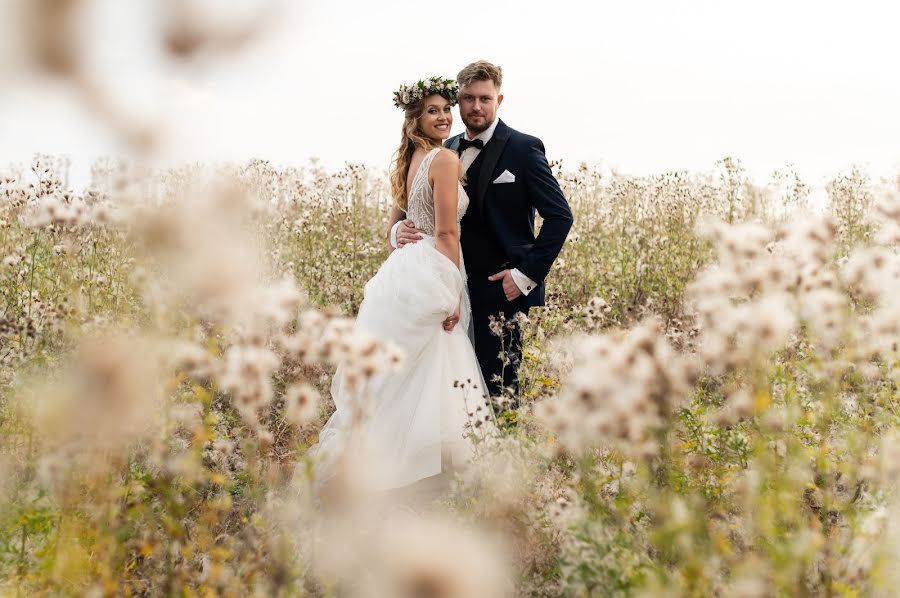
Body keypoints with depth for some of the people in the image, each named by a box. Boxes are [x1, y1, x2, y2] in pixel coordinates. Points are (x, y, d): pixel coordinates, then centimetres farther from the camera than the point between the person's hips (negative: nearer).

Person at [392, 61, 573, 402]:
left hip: (502, 290, -5)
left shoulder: (523, 148, -5)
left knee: (497, 388, -5)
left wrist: (527, 274, -13)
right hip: (456, 289, 6)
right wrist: (399, 229, -8)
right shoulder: (448, 150, 12)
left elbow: (560, 216, -8)